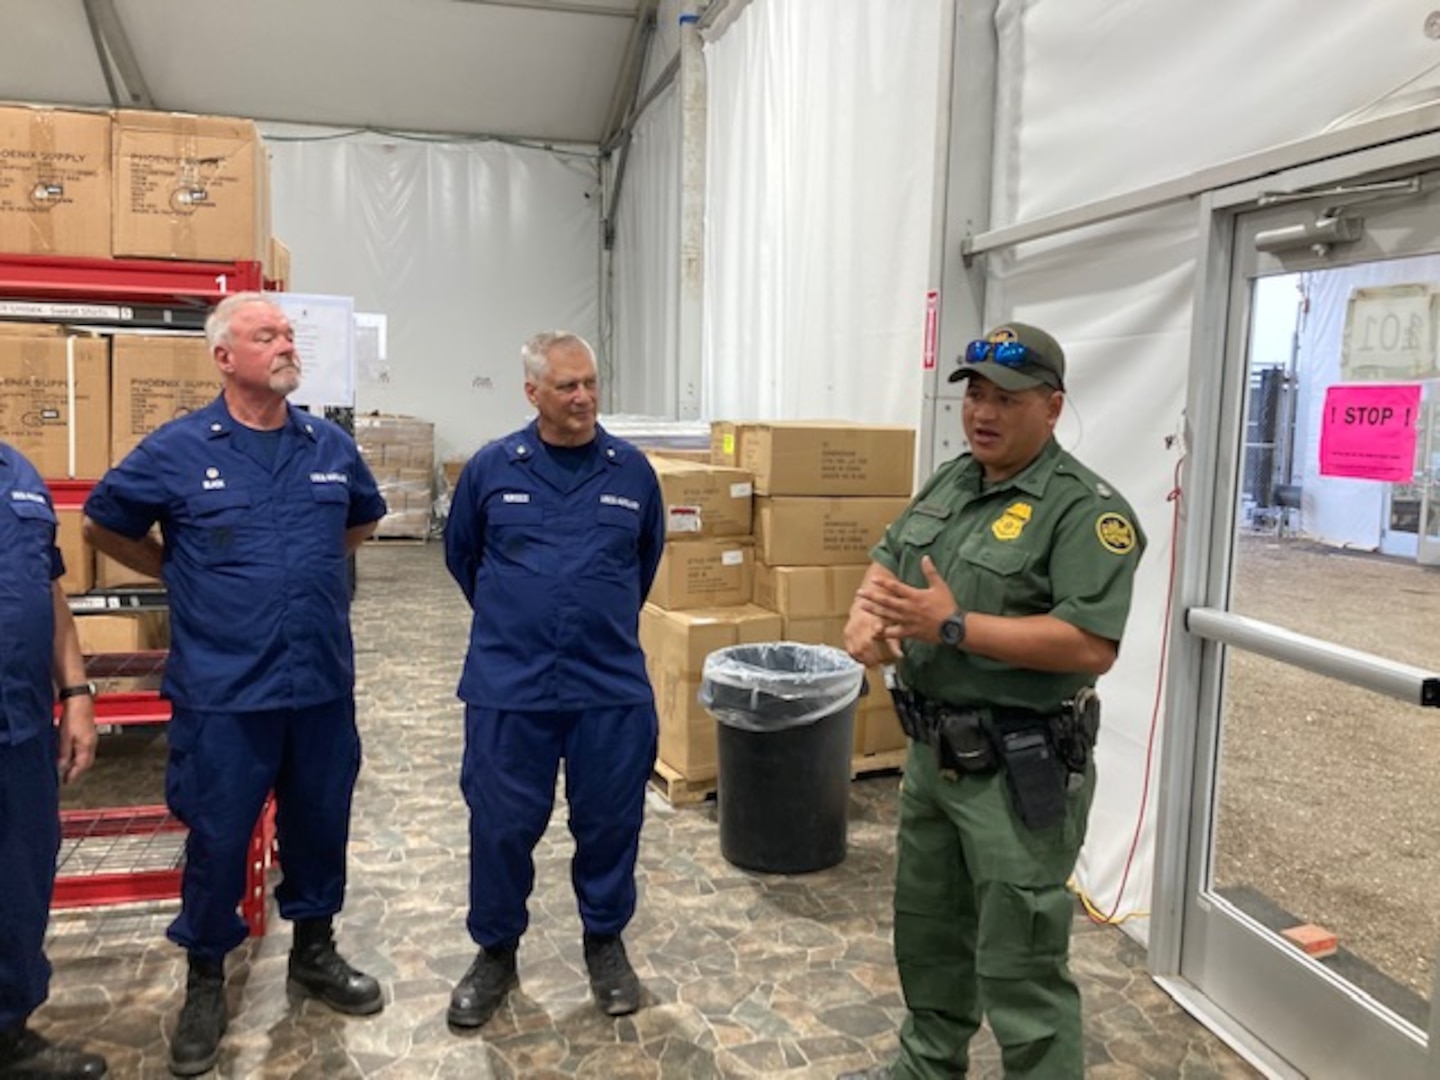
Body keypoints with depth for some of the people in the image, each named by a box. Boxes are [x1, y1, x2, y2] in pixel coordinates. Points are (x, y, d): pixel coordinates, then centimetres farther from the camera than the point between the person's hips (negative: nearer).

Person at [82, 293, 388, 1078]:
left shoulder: (331, 446, 2)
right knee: (216, 838, 9)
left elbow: (364, 519, 22)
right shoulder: (177, 448, -7)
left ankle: (314, 952, 37)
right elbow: (103, 524, 7)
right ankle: (205, 979, 30)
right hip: (223, 691, -3)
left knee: (319, 825, 16)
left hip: (322, 684, 3)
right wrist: (180, 576, 4)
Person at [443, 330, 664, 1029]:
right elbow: (460, 554, 14)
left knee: (609, 824, 12)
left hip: (612, 688, 1)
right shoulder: (491, 468, -1)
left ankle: (605, 943, 34)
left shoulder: (632, 471, 1)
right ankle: (495, 951, 31)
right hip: (508, 687, -1)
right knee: (501, 827, 9)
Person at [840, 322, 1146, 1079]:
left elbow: (1091, 646, -26)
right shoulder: (949, 481, 8)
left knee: (1020, 967, 4)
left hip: (1019, 773, -8)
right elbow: (887, 558, 15)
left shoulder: (1084, 508, -17)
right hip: (931, 754, 9)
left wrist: (954, 627, -26)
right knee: (927, 930, 24)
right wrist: (866, 611, -8)